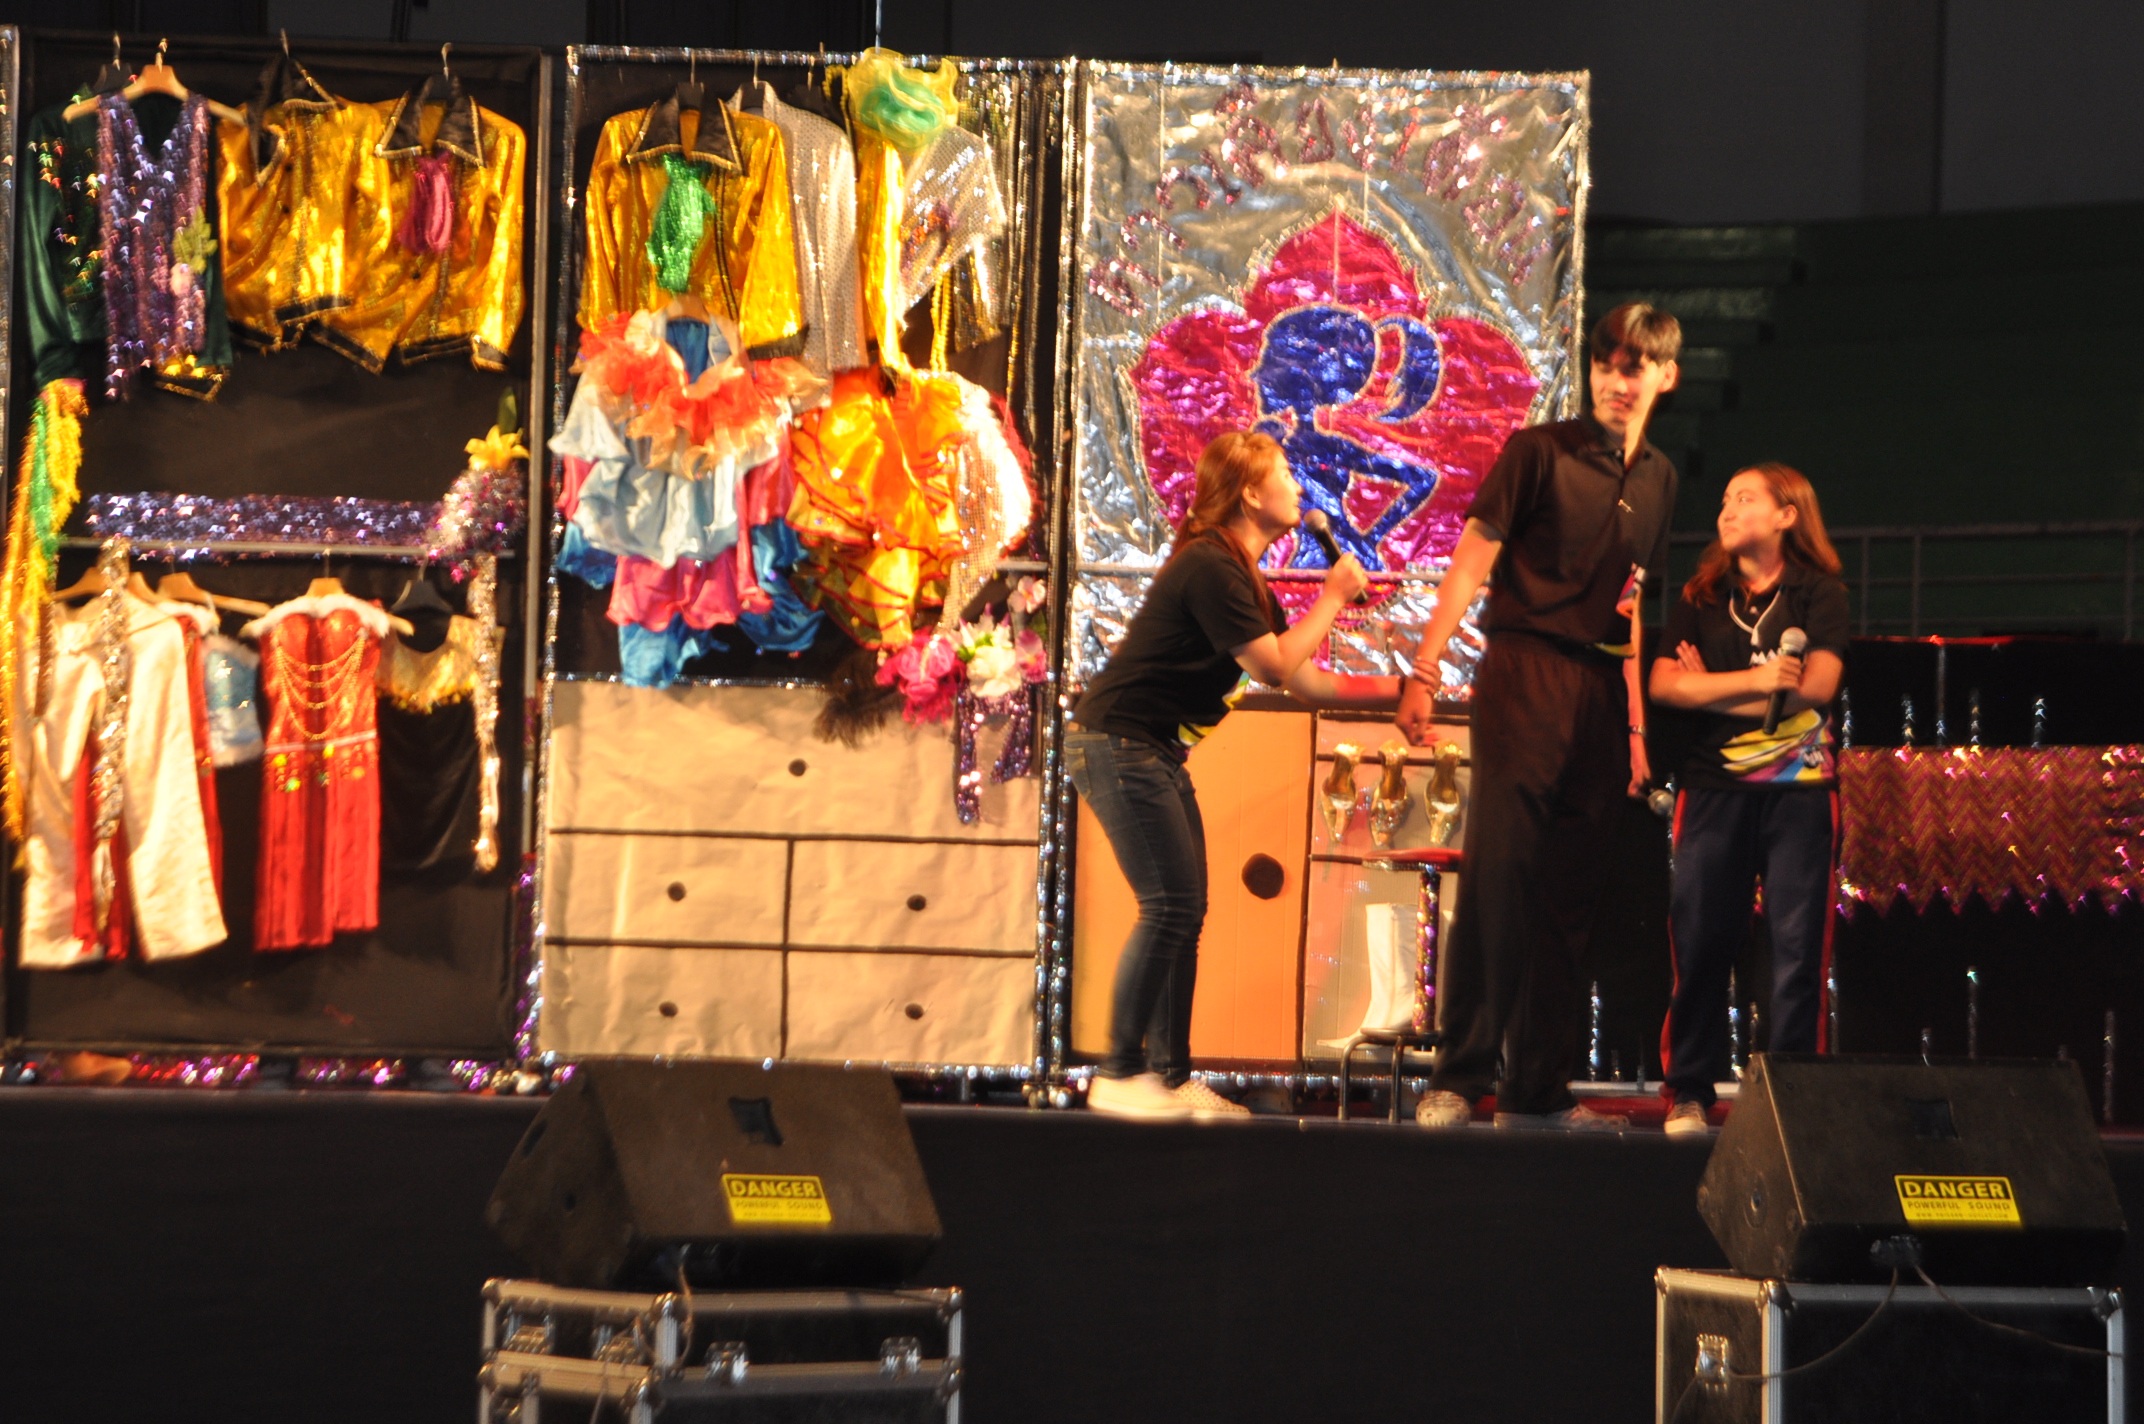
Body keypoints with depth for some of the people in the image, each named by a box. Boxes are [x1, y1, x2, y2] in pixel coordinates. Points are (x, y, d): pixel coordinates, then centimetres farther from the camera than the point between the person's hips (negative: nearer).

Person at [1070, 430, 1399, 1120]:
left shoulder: (1241, 574, 15)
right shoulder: (1209, 567, -17)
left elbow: (1307, 682, 16)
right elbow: (1276, 667, -18)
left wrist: (1397, 691, 13)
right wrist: (1332, 598, -9)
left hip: (1155, 750, 10)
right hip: (1117, 743, -10)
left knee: (1185, 911, 8)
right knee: (1169, 905, -12)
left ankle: (1171, 1075, 10)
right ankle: (1119, 1076, -9)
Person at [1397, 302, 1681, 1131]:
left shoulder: (1657, 479, 16)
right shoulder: (1540, 452, 0)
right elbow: (1471, 564, -4)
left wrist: (1636, 724, 18)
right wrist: (1424, 672, -14)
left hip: (1601, 690, 5)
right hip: (1525, 669, -5)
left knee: (1571, 894, 5)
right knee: (1497, 871, -12)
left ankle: (1538, 1090, 9)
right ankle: (1459, 1078, -9)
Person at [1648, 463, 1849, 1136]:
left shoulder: (1819, 594, 7)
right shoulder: (1700, 599, 13)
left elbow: (1817, 684, -7)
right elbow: (1664, 683, 0)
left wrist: (1712, 692, -3)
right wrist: (1757, 681, -11)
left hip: (1799, 786, -2)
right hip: (1713, 786, 2)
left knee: (1798, 946, -5)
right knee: (1700, 942, -1)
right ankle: (1688, 1093, 6)